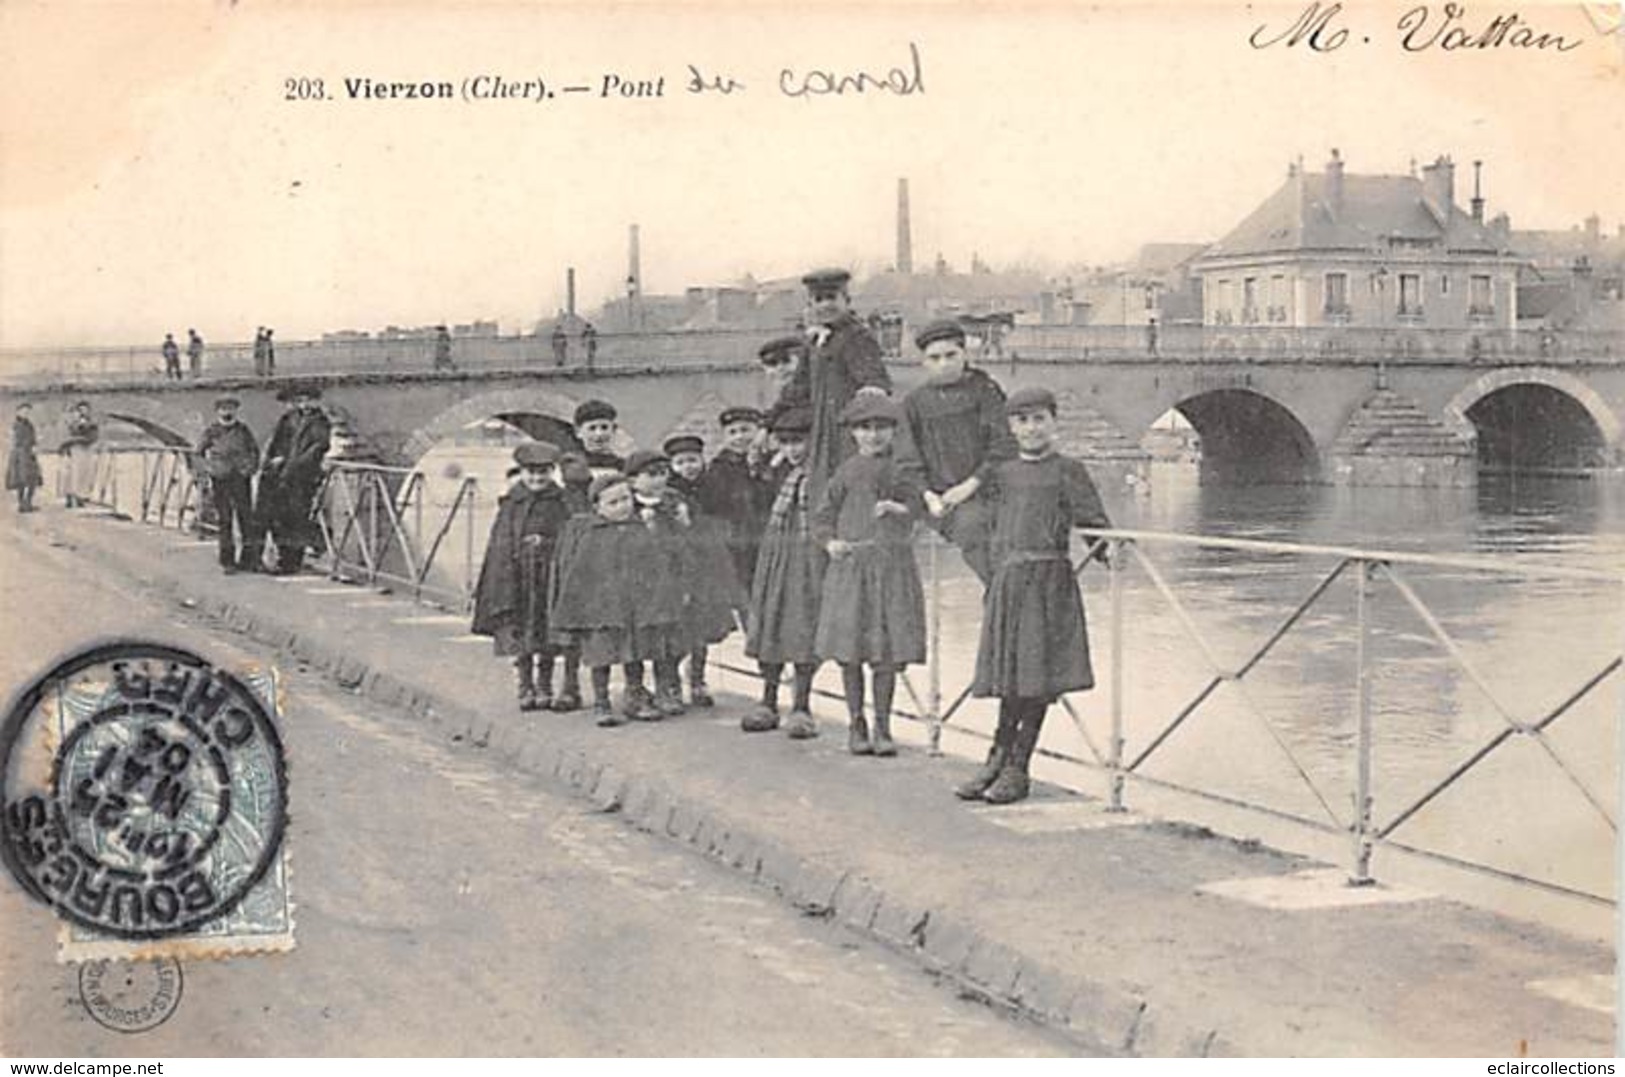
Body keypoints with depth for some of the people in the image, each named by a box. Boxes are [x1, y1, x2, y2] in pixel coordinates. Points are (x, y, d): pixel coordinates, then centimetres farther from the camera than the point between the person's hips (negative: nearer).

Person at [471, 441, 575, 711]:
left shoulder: (560, 504, 3)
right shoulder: (511, 504, 6)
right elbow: (499, 545, 6)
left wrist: (546, 543, -14)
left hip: (548, 577, -1)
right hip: (514, 579, 1)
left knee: (546, 640, 5)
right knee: (517, 640, -1)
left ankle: (544, 689, 17)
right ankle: (524, 690, 7)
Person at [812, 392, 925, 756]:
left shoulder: (900, 471, 7)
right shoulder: (846, 472, 5)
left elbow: (916, 506, 5)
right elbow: (823, 515, 8)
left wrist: (896, 509, -14)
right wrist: (830, 542, -9)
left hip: (893, 564, 0)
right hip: (850, 563, 0)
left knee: (887, 652, 0)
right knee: (850, 651, 1)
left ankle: (882, 727, 10)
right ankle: (856, 725, 13)